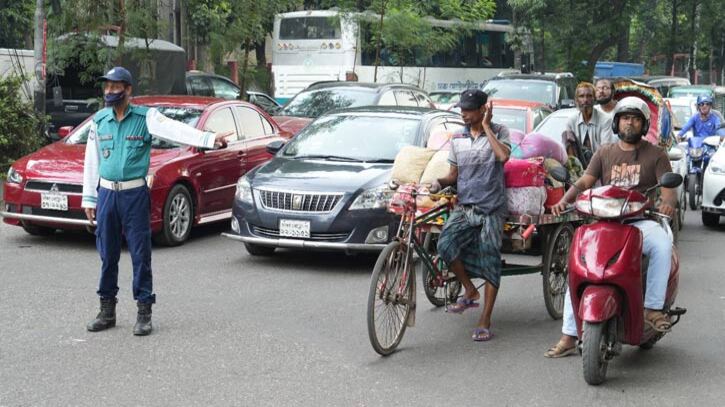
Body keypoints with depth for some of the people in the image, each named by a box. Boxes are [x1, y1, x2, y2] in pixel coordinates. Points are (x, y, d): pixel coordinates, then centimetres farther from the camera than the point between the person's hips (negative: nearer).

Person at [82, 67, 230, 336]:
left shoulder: (145, 118, -4)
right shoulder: (99, 120, 7)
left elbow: (177, 131, -18)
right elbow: (91, 162, 12)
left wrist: (210, 139, -33)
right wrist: (89, 198, 11)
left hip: (135, 194, -3)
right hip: (106, 193, 4)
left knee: (140, 254, -1)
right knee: (107, 255, 10)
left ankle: (144, 313, 7)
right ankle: (107, 311, 21)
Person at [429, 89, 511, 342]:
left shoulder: (498, 132, 1)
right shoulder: (457, 139, 11)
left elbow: (503, 155, -21)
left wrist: (486, 127, -13)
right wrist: (440, 183, -5)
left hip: (491, 207, -3)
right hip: (464, 206, 3)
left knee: (490, 260, -5)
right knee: (445, 244, -21)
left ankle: (485, 322, 1)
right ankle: (470, 291, 2)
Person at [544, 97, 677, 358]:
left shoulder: (655, 154, 9)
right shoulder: (605, 153, 18)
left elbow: (668, 187, -1)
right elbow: (584, 181, 8)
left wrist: (668, 202, -26)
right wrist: (565, 200, -12)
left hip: (641, 221, -2)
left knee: (662, 244, -37)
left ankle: (653, 308, -24)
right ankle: (569, 336, -14)